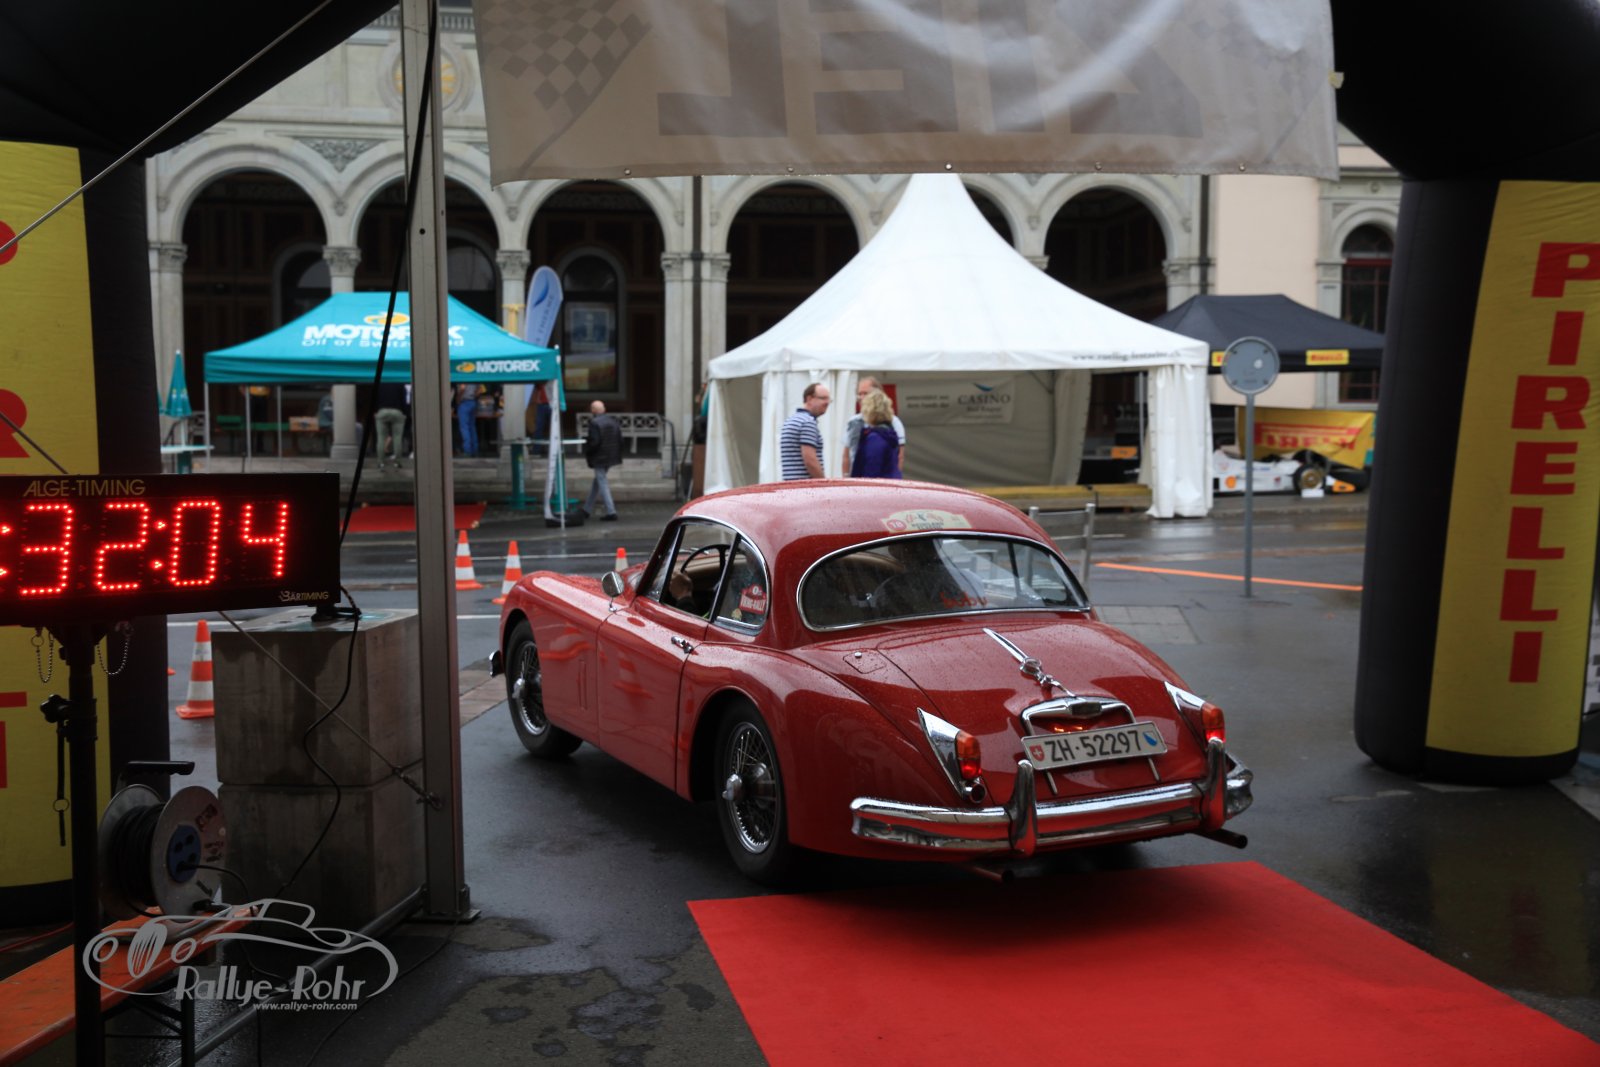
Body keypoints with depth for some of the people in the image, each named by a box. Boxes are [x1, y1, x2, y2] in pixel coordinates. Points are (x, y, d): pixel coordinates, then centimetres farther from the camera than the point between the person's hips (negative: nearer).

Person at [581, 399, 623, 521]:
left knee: (602, 483, 0)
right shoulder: (614, 421, 3)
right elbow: (620, 439, 4)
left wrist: (586, 452, -7)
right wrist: (617, 453, 13)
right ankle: (587, 509, 30)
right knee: (597, 481, 19)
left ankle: (611, 512, -5)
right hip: (611, 456, 7)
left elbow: (594, 442, -22)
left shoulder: (594, 423, -18)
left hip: (599, 458, -7)